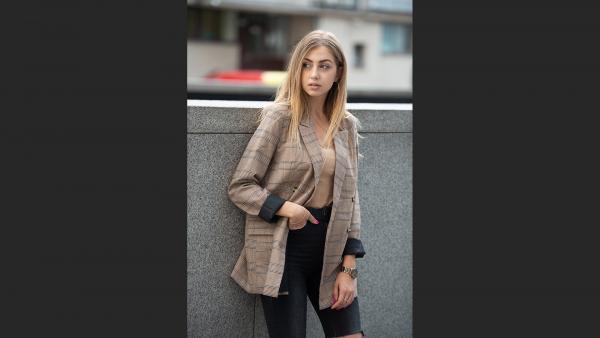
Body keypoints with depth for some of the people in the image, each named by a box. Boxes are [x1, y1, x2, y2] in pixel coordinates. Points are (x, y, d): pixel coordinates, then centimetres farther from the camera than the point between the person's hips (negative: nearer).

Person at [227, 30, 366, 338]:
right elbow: (239, 187, -7)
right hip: (283, 249, -4)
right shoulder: (279, 116, -7)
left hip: (330, 248, 4)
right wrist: (286, 208, -22)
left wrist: (349, 267, 1)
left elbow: (350, 197, 9)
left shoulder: (347, 126, 7)